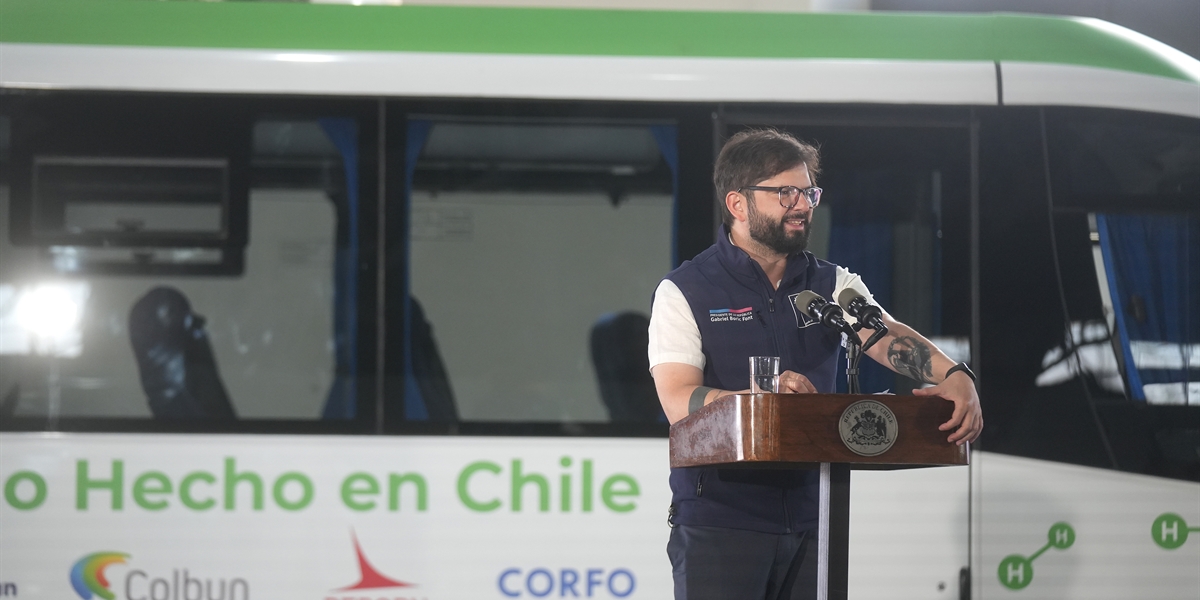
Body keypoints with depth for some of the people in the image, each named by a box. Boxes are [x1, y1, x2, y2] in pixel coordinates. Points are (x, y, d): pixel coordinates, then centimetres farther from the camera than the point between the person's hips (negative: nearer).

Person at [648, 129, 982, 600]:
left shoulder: (832, 285, 13)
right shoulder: (684, 292, 0)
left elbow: (888, 338, -6)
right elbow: (678, 402, -12)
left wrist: (954, 378, -28)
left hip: (812, 521, 4)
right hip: (720, 521, -4)